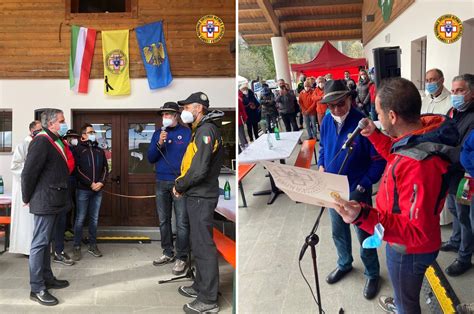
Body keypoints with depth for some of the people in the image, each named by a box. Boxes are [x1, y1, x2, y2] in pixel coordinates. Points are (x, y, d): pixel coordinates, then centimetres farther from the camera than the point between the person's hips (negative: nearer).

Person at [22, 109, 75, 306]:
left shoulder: (57, 141, 13)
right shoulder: (41, 141, -16)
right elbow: (29, 172, -18)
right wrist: (27, 198, -9)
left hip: (55, 199, 9)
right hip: (44, 201, -9)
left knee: (46, 241, 17)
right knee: (39, 243, -3)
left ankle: (47, 278, 27)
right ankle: (37, 289, 3)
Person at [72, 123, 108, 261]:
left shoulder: (100, 151, 15)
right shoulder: (78, 150, 0)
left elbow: (105, 168, 12)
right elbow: (77, 169, -9)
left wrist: (101, 182, -5)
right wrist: (91, 183, -14)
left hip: (98, 190, 4)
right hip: (83, 189, -4)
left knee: (94, 219, 8)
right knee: (80, 219, 0)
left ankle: (93, 245, 17)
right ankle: (77, 247, 7)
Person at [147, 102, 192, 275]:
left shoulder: (186, 132, -1)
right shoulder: (158, 134, 12)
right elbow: (151, 158, 7)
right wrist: (159, 144, -11)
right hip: (161, 183, 5)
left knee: (182, 222, -6)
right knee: (163, 221, 12)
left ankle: (181, 258, 1)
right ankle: (168, 253, 24)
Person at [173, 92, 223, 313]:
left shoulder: (206, 130, -16)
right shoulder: (202, 129, 15)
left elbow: (199, 170, -24)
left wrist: (179, 185, -9)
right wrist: (182, 185, 7)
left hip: (200, 197, -10)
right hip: (198, 195, 10)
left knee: (204, 246, -5)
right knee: (199, 244, 18)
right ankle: (201, 286, 30)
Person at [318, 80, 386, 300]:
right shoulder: (326, 121, -4)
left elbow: (379, 160, -16)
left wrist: (363, 186, -19)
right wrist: (321, 166, -1)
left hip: (357, 191, -5)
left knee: (364, 234, 10)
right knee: (338, 232, 22)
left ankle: (372, 274, 32)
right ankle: (344, 264, 46)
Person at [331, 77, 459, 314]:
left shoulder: (419, 165, -41)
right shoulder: (423, 129, -12)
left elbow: (416, 231, -37)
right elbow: (398, 156, 11)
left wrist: (364, 216, -49)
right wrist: (374, 135, 2)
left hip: (409, 249, -9)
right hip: (404, 240, 9)